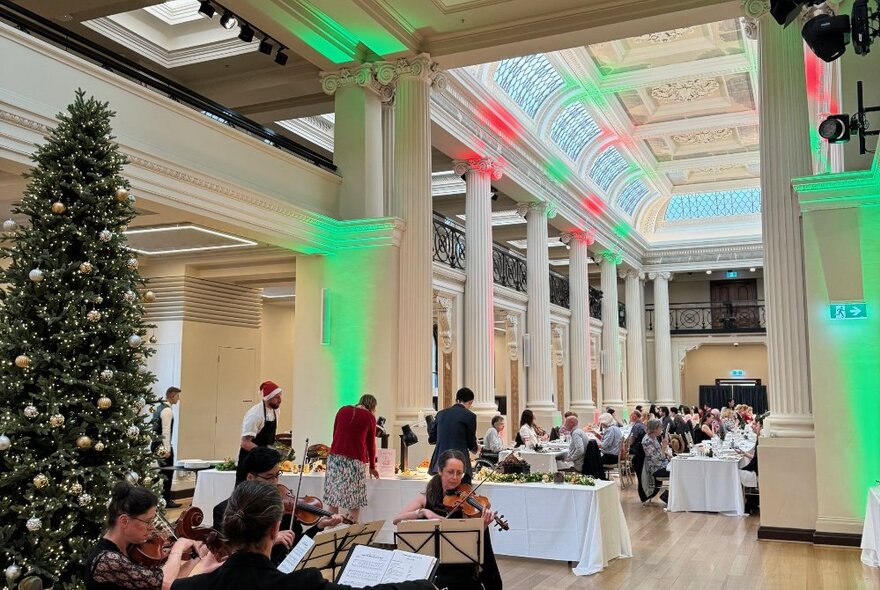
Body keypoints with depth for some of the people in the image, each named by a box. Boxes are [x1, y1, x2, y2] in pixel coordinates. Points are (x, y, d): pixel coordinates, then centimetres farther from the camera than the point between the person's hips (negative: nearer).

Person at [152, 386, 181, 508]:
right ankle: (166, 501, 2)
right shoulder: (167, 410, -16)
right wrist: (167, 449, -22)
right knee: (167, 473, -2)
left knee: (163, 472, 15)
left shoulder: (160, 407, 13)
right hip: (163, 446, -10)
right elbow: (166, 431, -22)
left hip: (156, 444, 10)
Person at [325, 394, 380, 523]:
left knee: (333, 499, 6)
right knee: (355, 502, 5)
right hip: (356, 461, -3)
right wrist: (372, 467, 20)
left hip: (335, 457, 3)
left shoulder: (342, 410, 13)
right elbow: (371, 443, 9)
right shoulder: (369, 417, 3)